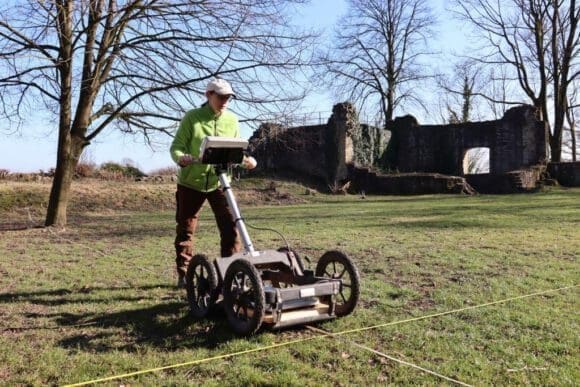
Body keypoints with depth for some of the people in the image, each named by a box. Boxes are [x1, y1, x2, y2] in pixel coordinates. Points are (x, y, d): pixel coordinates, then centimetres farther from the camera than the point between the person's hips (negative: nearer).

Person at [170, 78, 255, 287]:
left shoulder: (232, 120, 2)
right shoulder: (192, 117, -8)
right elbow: (176, 146, -9)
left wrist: (245, 160, -13)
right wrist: (181, 158, -31)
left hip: (219, 182, 2)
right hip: (191, 182, -2)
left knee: (230, 226, -7)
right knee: (186, 229, 7)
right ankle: (183, 274, 21)